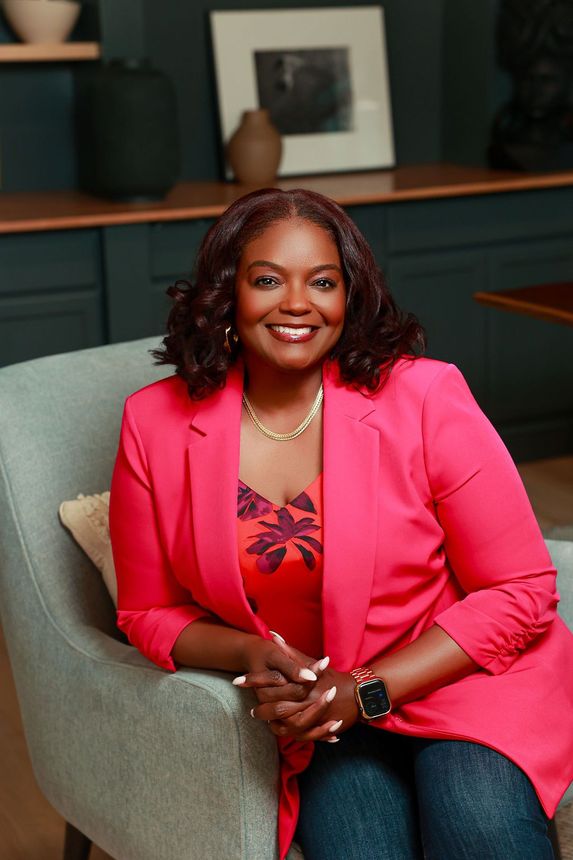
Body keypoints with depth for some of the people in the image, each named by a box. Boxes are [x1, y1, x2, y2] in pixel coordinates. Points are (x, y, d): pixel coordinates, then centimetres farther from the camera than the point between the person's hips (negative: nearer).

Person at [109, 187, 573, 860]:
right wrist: (249, 654, -14)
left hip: (463, 678, -1)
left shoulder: (425, 398, -11)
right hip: (314, 719, 2)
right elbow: (149, 612, 7)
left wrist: (367, 691, -15)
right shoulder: (156, 425, -4)